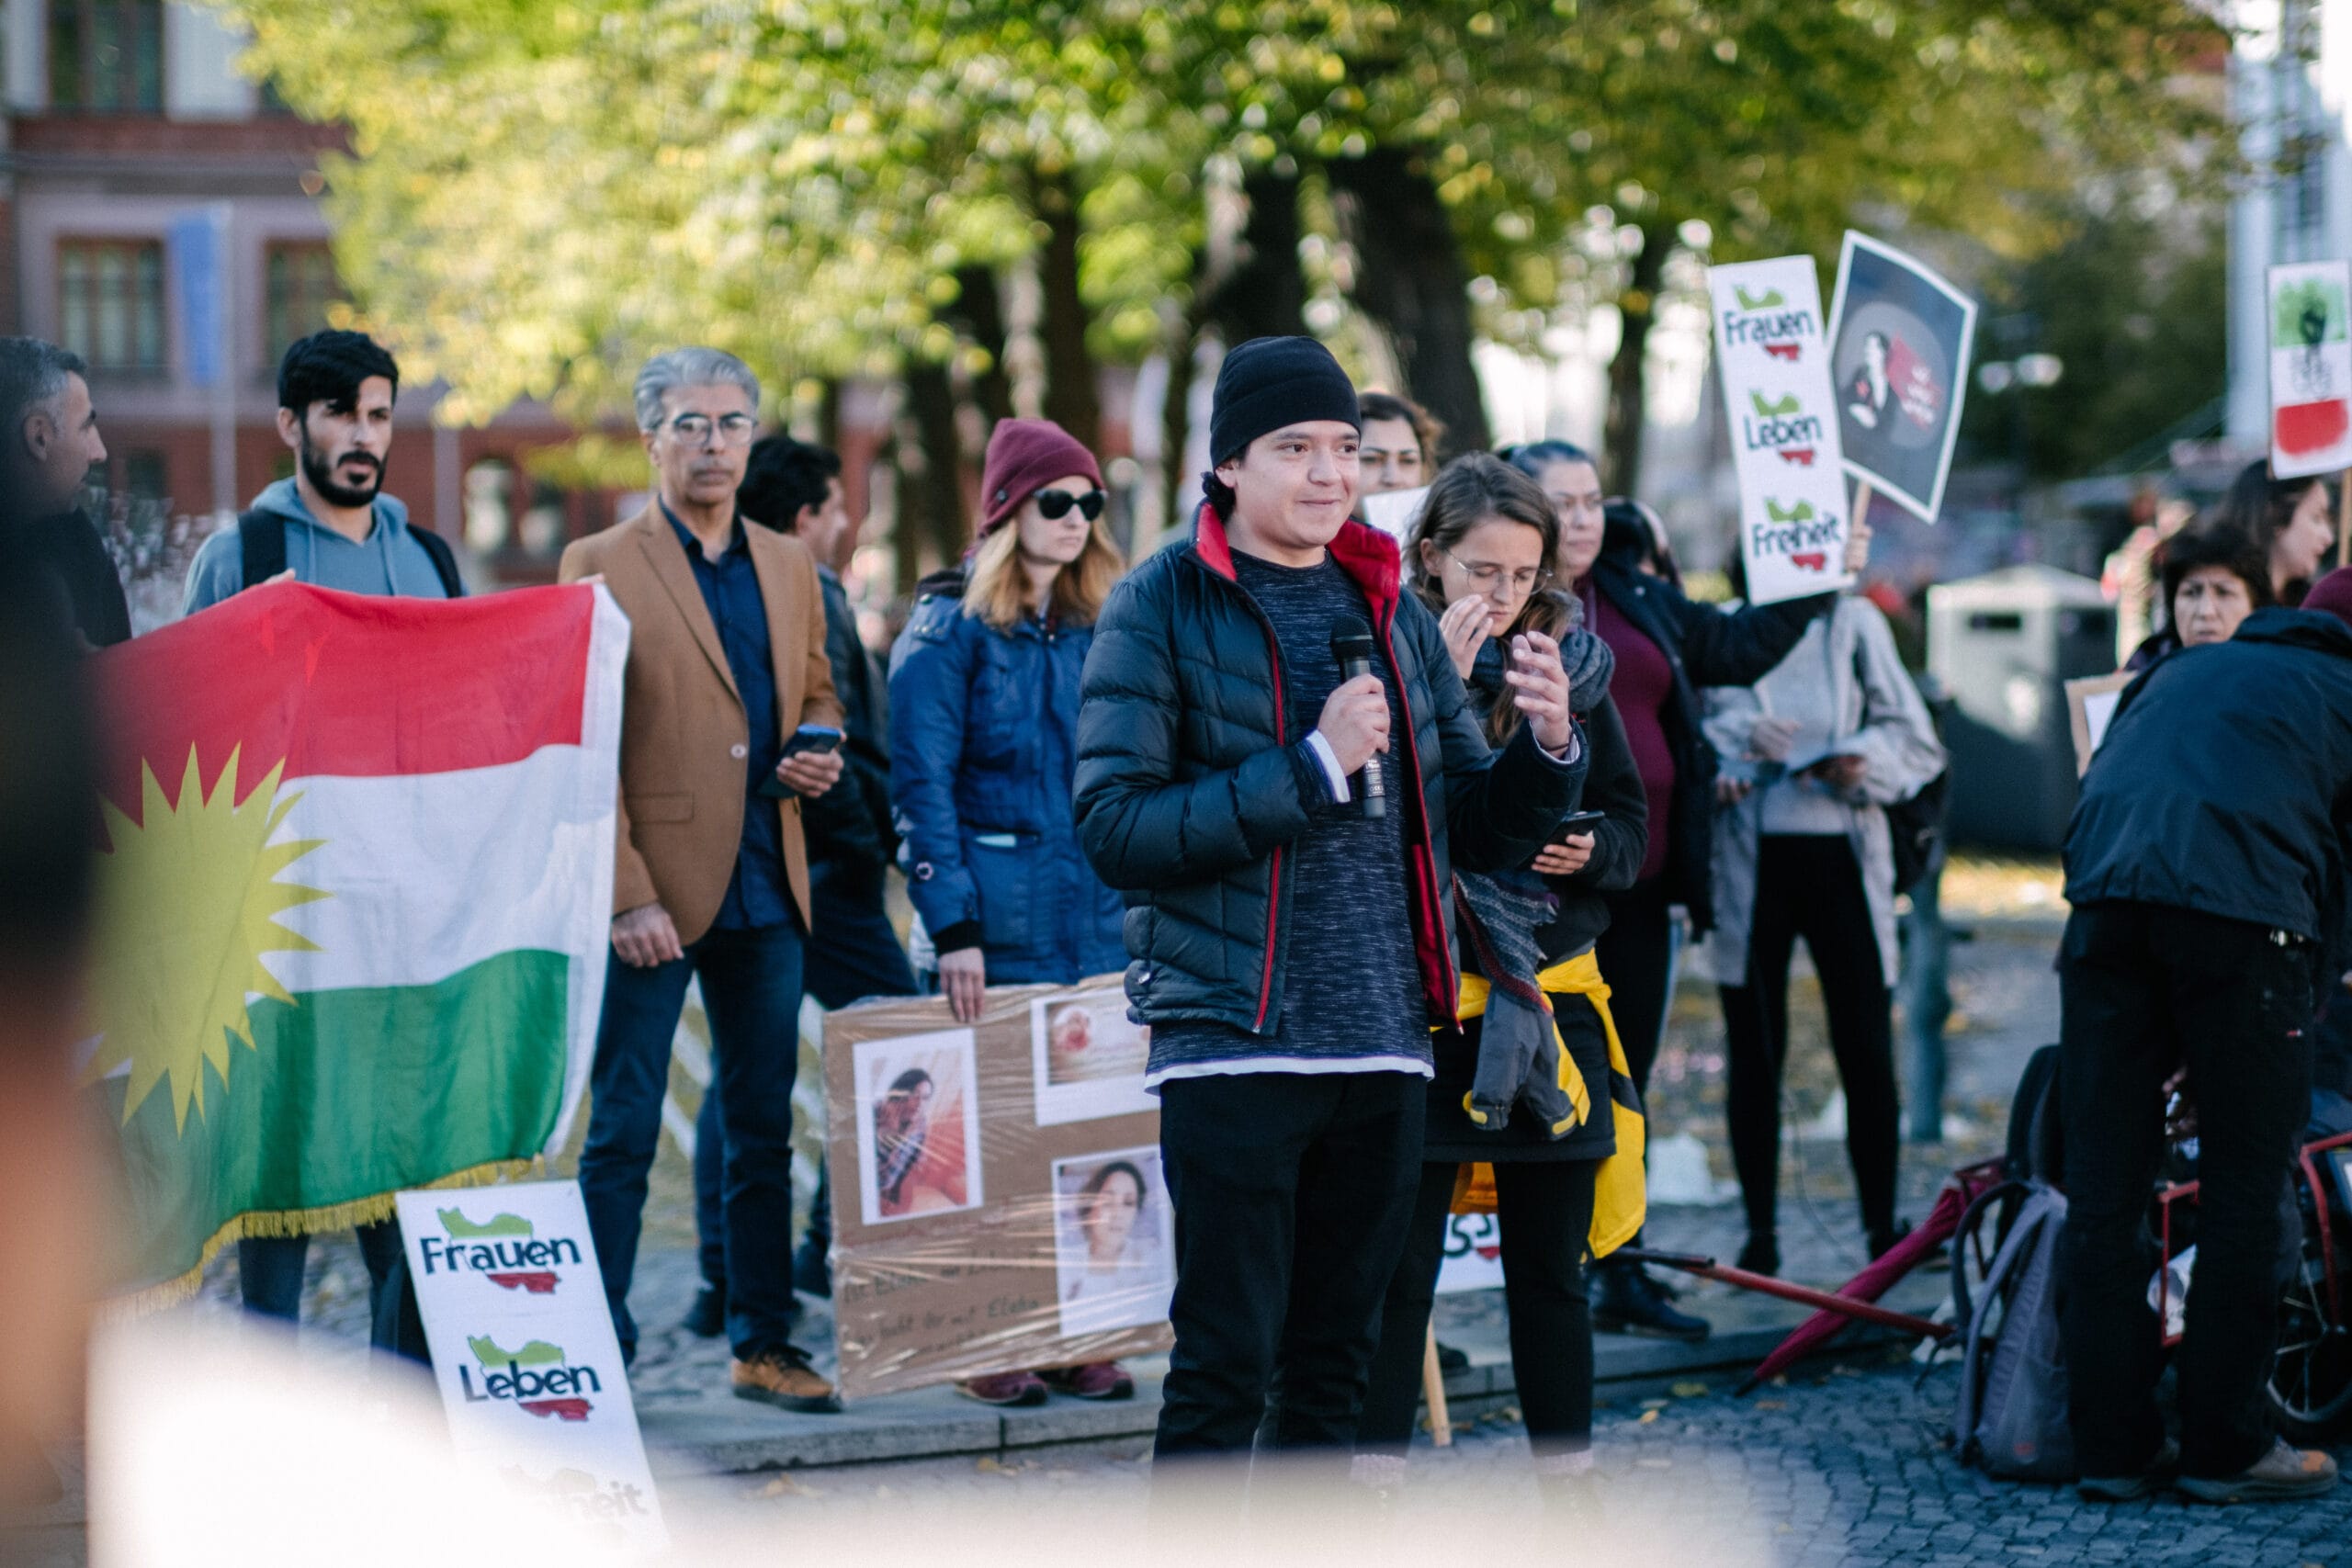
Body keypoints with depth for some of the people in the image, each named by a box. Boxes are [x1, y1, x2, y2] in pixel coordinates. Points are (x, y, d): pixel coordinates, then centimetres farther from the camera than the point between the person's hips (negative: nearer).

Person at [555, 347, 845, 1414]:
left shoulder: (789, 566, 13)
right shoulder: (600, 567, -4)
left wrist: (820, 755, 1)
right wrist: (626, 895, -16)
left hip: (766, 889, 5)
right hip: (655, 887, -5)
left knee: (764, 1128, 10)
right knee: (621, 1133, -1)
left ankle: (764, 1345, 18)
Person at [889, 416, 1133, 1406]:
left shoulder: (1099, 630, 13)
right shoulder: (951, 628, -3)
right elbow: (922, 785, -8)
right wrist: (951, 924, -15)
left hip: (1101, 916, 5)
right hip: (999, 914, -5)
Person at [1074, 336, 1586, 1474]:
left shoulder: (1393, 611, 14)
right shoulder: (1164, 608, -3)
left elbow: (1478, 828, 15)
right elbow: (1114, 827, -14)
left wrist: (1548, 748, -6)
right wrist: (1312, 767, -17)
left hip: (1385, 1042, 5)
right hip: (1234, 1039, -5)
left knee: (1336, 1361, 12)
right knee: (1225, 1366, -6)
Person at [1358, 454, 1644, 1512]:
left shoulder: (1574, 663, 6)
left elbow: (1632, 816, 13)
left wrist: (1594, 850, -8)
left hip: (1551, 997, 4)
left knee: (1551, 1266, 12)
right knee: (1400, 1266, -2)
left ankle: (1570, 1488, 22)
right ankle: (1373, 1494, 4)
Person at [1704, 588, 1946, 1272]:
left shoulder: (1852, 622, 7)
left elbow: (1917, 741, 5)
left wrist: (1863, 764, -13)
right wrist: (1739, 737, -15)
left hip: (1840, 852, 0)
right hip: (1749, 861, 0)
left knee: (1867, 1049, -2)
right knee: (1754, 1052, 3)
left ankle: (1883, 1227, 8)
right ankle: (1760, 1232, 12)